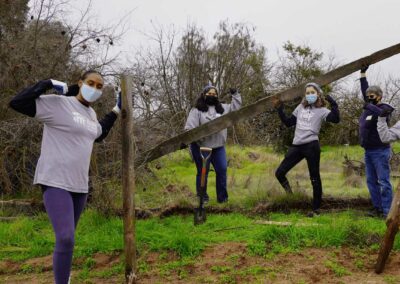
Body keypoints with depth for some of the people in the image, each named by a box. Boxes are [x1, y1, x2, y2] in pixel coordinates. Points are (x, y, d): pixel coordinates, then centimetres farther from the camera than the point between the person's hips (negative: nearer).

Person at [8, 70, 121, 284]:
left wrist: (116, 110, 26)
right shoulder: (57, 103, -10)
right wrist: (49, 84, -15)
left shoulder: (90, 113, 12)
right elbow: (16, 103, -17)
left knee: (67, 238, 17)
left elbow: (98, 135, 31)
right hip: (55, 181, -8)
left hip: (79, 184, 8)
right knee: (66, 238, -19)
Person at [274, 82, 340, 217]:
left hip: (311, 146, -5)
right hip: (296, 146, 5)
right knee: (279, 172, -1)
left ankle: (316, 208, 14)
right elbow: (288, 122, 20)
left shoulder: (322, 110, 1)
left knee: (314, 178, 3)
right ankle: (287, 189, 27)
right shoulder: (300, 108, 16)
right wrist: (280, 110, 15)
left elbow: (336, 119, -16)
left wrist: (333, 104, -22)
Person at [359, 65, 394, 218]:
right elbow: (364, 90, 24)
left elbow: (383, 114, -32)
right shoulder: (369, 107, 12)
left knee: (383, 181, -6)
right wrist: (363, 72, 27)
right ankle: (377, 208, 16)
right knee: (371, 181, 9)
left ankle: (386, 211, -4)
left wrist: (370, 106, -28)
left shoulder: (384, 108, -8)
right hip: (368, 151, 8)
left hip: (380, 151, -8)